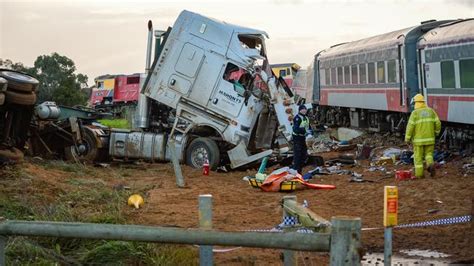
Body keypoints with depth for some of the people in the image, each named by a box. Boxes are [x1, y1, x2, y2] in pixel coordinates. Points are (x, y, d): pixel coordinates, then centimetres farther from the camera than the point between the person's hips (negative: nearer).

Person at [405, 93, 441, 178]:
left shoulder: (415, 113, -11)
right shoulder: (431, 111, 0)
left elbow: (410, 126, -14)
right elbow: (437, 123, 0)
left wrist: (407, 138, -5)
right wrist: (436, 132, 19)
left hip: (418, 138, -3)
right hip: (429, 138, 3)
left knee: (418, 156, 9)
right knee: (428, 154, 16)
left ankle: (419, 174, 11)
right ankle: (430, 165, -12)